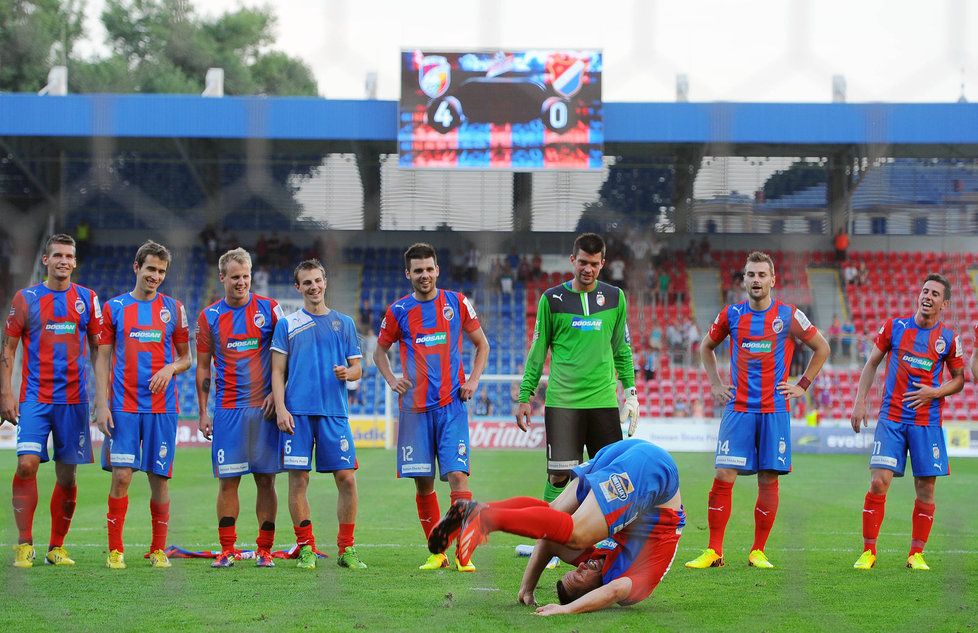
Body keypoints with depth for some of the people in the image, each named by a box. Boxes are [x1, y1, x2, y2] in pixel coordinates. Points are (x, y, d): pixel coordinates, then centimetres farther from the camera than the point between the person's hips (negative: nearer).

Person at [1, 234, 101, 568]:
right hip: (35, 398, -2)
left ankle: (57, 547, 14)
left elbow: (99, 348, 12)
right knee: (27, 464, -16)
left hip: (74, 399, 2)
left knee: (67, 474, 4)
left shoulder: (87, 299, 7)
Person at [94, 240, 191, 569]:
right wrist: (102, 404, -4)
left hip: (162, 407, 1)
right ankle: (115, 549, 0)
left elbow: (186, 358, 13)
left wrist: (171, 368, -10)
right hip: (123, 406, -1)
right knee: (121, 475, -8)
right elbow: (102, 359, 5)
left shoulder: (173, 308, 8)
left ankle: (158, 550, 12)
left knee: (159, 478, 2)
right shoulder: (114, 307, 6)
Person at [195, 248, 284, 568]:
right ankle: (227, 550, 5)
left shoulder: (269, 309, 2)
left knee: (266, 479, 1)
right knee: (227, 480, -1)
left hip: (264, 408, -1)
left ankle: (264, 550, 6)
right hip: (227, 409, 1)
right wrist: (202, 412, 5)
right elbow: (203, 367, 10)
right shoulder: (209, 316, 6)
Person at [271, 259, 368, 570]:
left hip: (335, 412, 1)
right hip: (298, 413, -1)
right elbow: (278, 371, 6)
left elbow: (357, 367, 14)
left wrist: (348, 372, -9)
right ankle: (306, 549, 6)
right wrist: (280, 408, -6)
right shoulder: (287, 325, 9)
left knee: (346, 478, -4)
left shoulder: (344, 323, 14)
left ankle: (346, 549, 5)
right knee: (298, 478, -3)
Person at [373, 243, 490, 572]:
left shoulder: (457, 303, 5)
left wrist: (473, 381, 2)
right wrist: (391, 380, 1)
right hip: (414, 406, 1)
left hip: (451, 404, -1)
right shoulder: (398, 310, 6)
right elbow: (380, 351, 19)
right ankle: (437, 553, 13)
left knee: (457, 474, -11)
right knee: (423, 481, 2)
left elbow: (482, 344, 15)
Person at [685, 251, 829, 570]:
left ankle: (758, 552, 9)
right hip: (738, 408, 1)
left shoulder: (788, 315, 1)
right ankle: (713, 552, -4)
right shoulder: (731, 314, 5)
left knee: (768, 480, 0)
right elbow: (706, 346, 22)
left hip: (775, 409, -1)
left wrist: (802, 385, 6)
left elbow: (821, 348, 12)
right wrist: (715, 384, 13)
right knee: (724, 476, -8)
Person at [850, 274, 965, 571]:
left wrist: (934, 392, -7)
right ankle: (868, 551, 0)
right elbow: (871, 364, 11)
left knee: (926, 489, 1)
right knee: (879, 482, -10)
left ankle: (916, 554, 12)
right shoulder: (894, 327, 3)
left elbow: (959, 379, 12)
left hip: (928, 422, 1)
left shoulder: (948, 338, 4)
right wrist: (859, 402, 4)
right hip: (891, 418, -1)